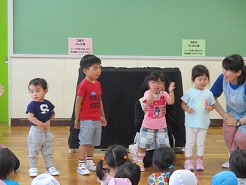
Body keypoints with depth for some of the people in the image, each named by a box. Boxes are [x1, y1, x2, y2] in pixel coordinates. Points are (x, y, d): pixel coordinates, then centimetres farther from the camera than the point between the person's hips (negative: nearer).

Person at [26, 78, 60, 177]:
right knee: (33, 150, 3)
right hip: (35, 130, -5)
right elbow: (30, 117, -22)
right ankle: (33, 168, 12)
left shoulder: (48, 103, 3)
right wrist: (41, 124, -24)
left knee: (48, 150, 13)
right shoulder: (32, 105, -13)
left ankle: (50, 167, 22)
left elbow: (53, 113, 16)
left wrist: (48, 121, -2)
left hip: (46, 130, 5)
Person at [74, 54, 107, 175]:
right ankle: (81, 165, 1)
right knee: (85, 142, -5)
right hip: (86, 119, -8)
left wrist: (102, 116, 19)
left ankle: (90, 163, 26)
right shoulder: (83, 85, -15)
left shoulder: (98, 84, 9)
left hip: (96, 119, 8)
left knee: (93, 142, 15)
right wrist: (77, 119, -10)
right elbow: (78, 102, -12)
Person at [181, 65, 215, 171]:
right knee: (190, 142, 6)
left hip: (203, 123, 2)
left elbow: (212, 105, 10)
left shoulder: (208, 93, 1)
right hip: (191, 122, -2)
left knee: (201, 143, 11)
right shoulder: (190, 92, -6)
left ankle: (199, 161, 21)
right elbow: (183, 104, -2)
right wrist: (187, 109, -21)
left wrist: (210, 108, -12)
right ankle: (188, 161, 15)